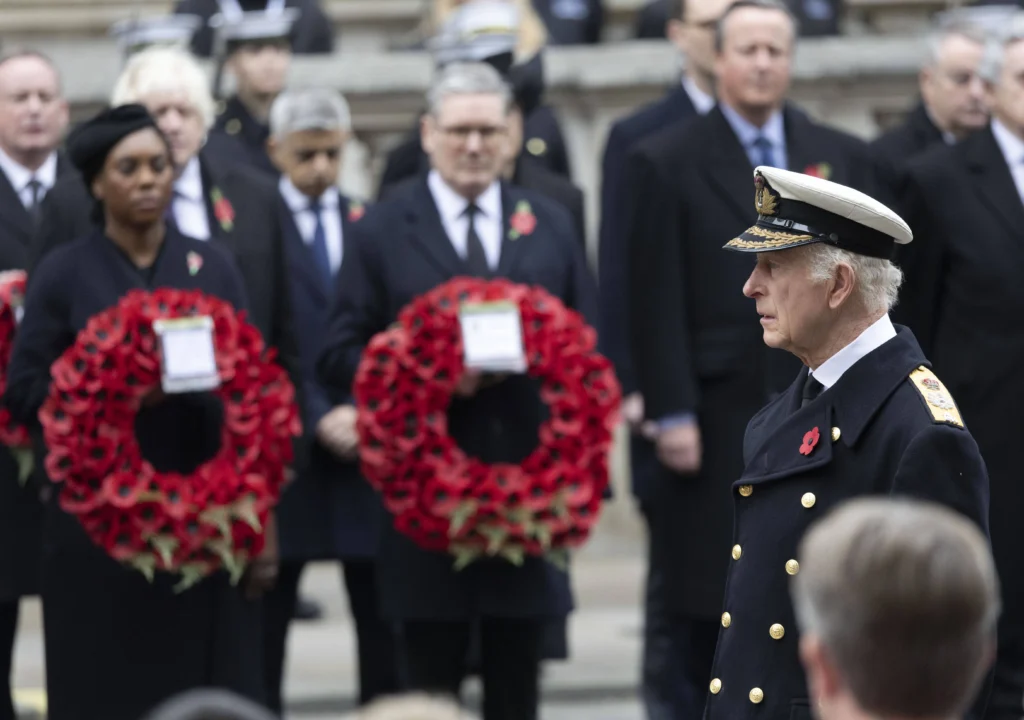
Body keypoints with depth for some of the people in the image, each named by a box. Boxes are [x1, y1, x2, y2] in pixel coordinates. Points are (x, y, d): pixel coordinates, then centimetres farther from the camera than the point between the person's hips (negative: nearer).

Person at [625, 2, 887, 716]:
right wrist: (671, 413, -10)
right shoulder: (665, 163, 1)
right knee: (708, 618, 2)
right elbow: (657, 305, -4)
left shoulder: (845, 158, 10)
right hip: (718, 427, -3)